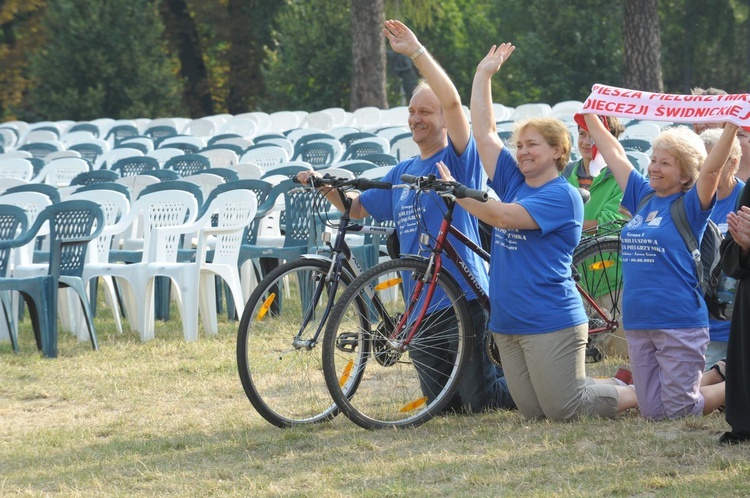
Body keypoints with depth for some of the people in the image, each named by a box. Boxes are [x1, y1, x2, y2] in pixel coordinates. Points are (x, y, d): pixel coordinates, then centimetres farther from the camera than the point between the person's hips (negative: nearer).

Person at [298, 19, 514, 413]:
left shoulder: (458, 159, -7)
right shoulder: (402, 173, 15)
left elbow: (452, 100, -22)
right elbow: (357, 207, 23)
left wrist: (416, 52, -26)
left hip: (463, 298, -8)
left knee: (477, 402, -8)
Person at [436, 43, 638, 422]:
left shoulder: (562, 196, -11)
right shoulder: (514, 183, 12)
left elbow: (504, 216, -22)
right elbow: (483, 132, 11)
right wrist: (483, 75, 11)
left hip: (551, 323, -8)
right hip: (508, 325, 8)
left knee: (564, 411, -7)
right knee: (534, 412, 8)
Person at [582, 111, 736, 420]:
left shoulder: (690, 206, -5)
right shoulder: (643, 197, 12)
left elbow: (711, 169, -21)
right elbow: (615, 155, 20)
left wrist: (730, 127, -32)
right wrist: (590, 118, 25)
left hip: (679, 322, -7)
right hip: (638, 323, 7)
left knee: (679, 410, -5)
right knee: (652, 411, 9)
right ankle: (717, 376, 31)